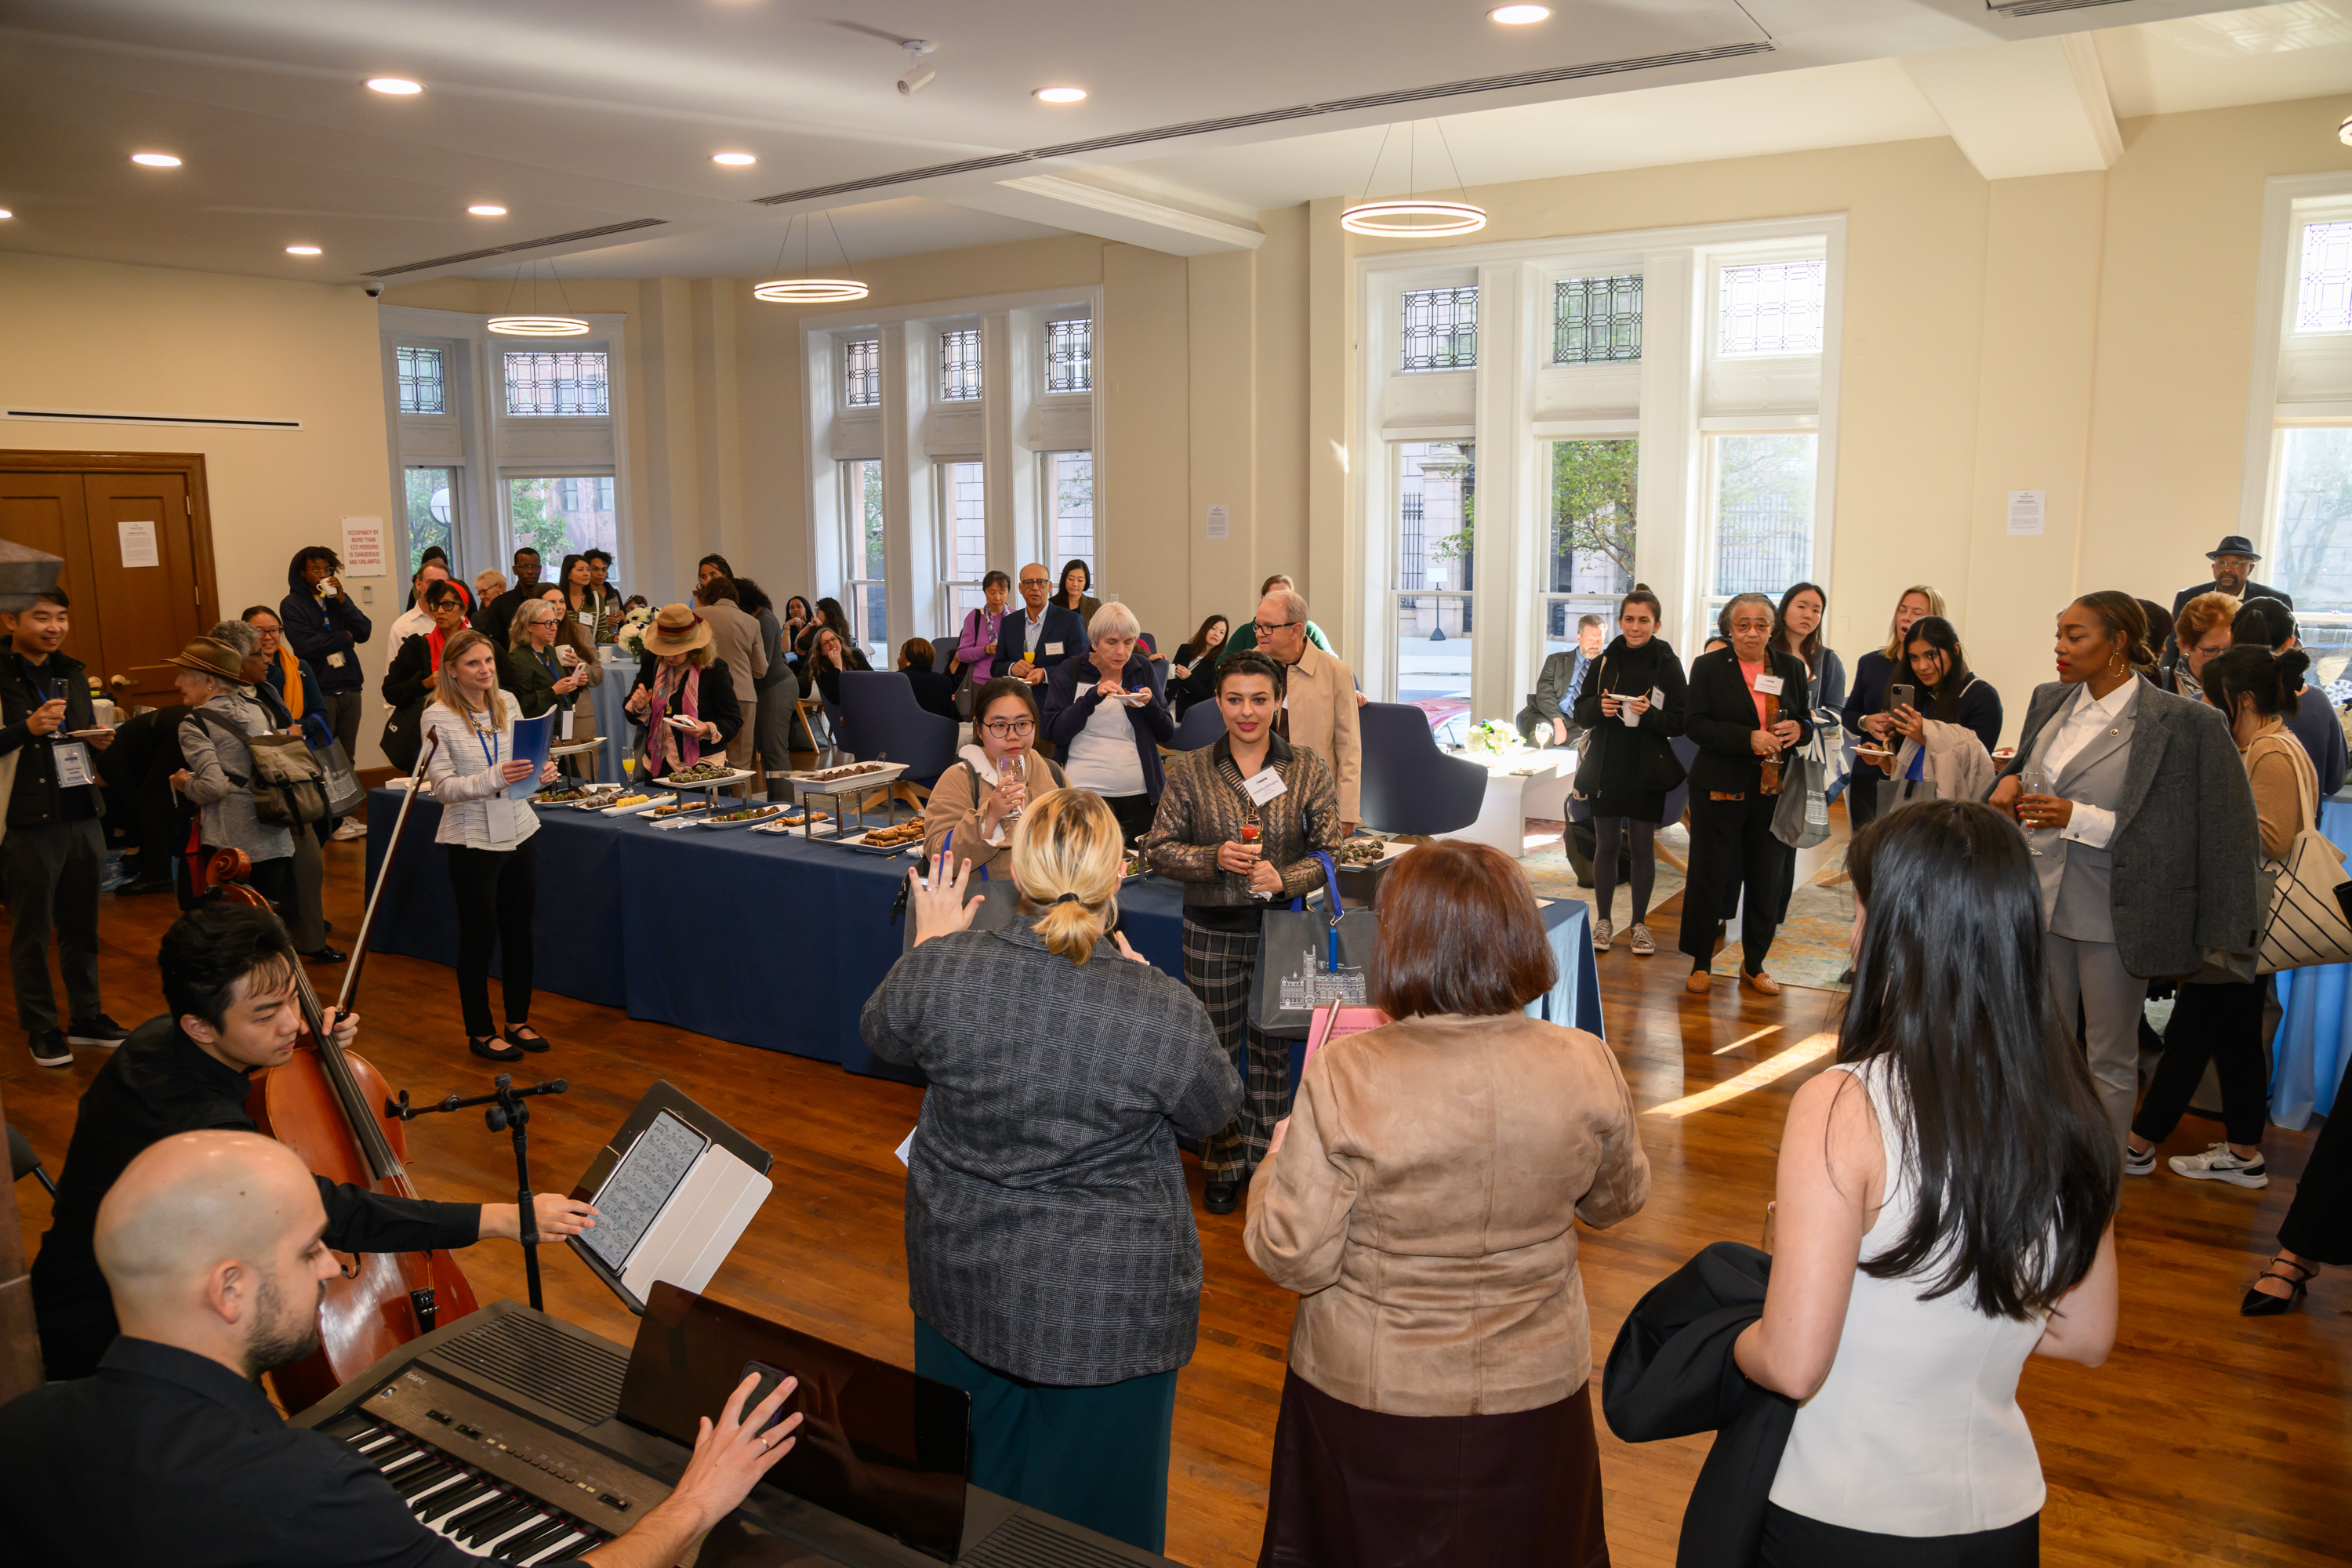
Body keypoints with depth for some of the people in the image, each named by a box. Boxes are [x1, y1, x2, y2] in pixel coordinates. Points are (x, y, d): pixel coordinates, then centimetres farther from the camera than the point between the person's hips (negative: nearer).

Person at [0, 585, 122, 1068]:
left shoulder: (73, 674, 13)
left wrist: (99, 742, 3)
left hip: (81, 819, 6)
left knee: (82, 925, 14)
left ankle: (86, 1016, 25)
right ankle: (41, 1027, 16)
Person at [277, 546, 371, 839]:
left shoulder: (336, 599, 14)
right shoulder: (292, 605, -1)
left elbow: (364, 631, 2)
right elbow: (306, 644, -15)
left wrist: (342, 599, -8)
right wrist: (345, 637, -3)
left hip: (349, 688, 5)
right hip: (318, 691, -5)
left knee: (346, 757, 7)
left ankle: (341, 817, 13)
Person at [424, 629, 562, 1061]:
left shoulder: (507, 703, 5)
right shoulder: (438, 717, -11)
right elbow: (443, 787, -15)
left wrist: (542, 772, -9)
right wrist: (494, 778, -29)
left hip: (520, 831, 5)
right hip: (473, 841, -5)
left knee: (519, 931, 13)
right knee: (479, 937, 5)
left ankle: (518, 1021, 28)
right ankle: (480, 1033, 18)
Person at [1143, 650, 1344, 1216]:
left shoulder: (1309, 769, -2)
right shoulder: (1189, 770, -2)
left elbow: (1332, 851, -3)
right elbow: (1159, 848, -1)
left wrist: (1285, 878, -21)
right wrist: (1214, 858, -19)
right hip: (1211, 933, 0)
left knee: (1272, 1050, 10)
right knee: (1216, 1049, 10)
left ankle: (1267, 1161, 27)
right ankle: (1223, 1165, 27)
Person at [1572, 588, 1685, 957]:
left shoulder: (1668, 665, -3)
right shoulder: (1603, 663, 4)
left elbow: (1681, 722, -5)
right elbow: (1581, 715, 7)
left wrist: (1651, 714, -22)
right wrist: (1598, 707, -14)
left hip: (1648, 770, -2)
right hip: (1606, 768, 2)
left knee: (1643, 845, 5)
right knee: (1606, 844, 8)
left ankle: (1640, 923, 17)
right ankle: (1603, 921, 19)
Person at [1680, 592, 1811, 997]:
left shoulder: (1792, 668, 9)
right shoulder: (1708, 667, 0)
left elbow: (1808, 721, 15)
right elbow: (1694, 724, -9)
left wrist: (1798, 729, -9)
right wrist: (1748, 739, -20)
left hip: (1774, 790, 3)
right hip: (1720, 788, -3)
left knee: (1767, 880, 9)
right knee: (1709, 876, 3)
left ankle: (1754, 966, 23)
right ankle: (1701, 964, 17)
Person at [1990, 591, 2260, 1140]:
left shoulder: (2188, 723, -13)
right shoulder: (2049, 701, 8)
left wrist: (2078, 818, -22)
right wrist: (2010, 781, 1)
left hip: (2112, 917, -6)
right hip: (2044, 903, 6)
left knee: (2110, 1060, 9)